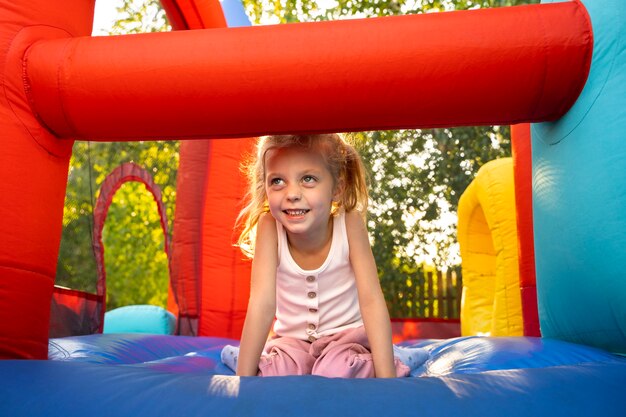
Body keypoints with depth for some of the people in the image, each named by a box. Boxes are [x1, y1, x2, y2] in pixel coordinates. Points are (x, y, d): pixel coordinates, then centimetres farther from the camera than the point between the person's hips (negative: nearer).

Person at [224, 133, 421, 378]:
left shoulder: (349, 224, -21)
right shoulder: (269, 227, -20)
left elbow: (372, 300, -23)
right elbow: (262, 304, -25)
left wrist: (386, 377, -29)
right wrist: (244, 377, -29)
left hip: (347, 333, -1)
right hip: (292, 339, 1)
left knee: (334, 373, -31)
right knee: (278, 374, -28)